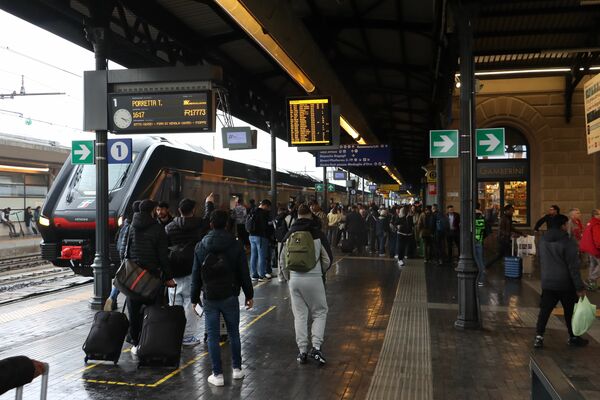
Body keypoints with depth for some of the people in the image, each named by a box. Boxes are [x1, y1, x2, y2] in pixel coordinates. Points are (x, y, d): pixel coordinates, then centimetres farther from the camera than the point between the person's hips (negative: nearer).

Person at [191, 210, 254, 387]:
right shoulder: (236, 245, -3)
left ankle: (217, 375, 6)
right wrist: (249, 295, 7)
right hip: (230, 296, 0)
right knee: (233, 332, 13)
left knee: (213, 336, 5)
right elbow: (244, 273, -2)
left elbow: (196, 275, 2)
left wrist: (195, 297, 10)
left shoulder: (201, 247, 0)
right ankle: (237, 369, 21)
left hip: (209, 298, 0)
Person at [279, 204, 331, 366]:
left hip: (294, 279, 3)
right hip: (314, 279, -3)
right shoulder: (317, 234, -5)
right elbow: (327, 259, -3)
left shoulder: (289, 234, 5)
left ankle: (302, 351, 14)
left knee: (299, 315, 11)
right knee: (320, 312, 11)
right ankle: (316, 347, 0)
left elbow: (282, 260, 9)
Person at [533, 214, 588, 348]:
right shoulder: (568, 242, -16)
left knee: (544, 310, 6)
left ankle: (539, 337, 0)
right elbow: (573, 267, -17)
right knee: (570, 312, 12)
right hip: (565, 283, -4)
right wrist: (579, 287, -14)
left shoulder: (543, 241, 3)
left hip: (547, 282, 5)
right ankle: (573, 337, 25)